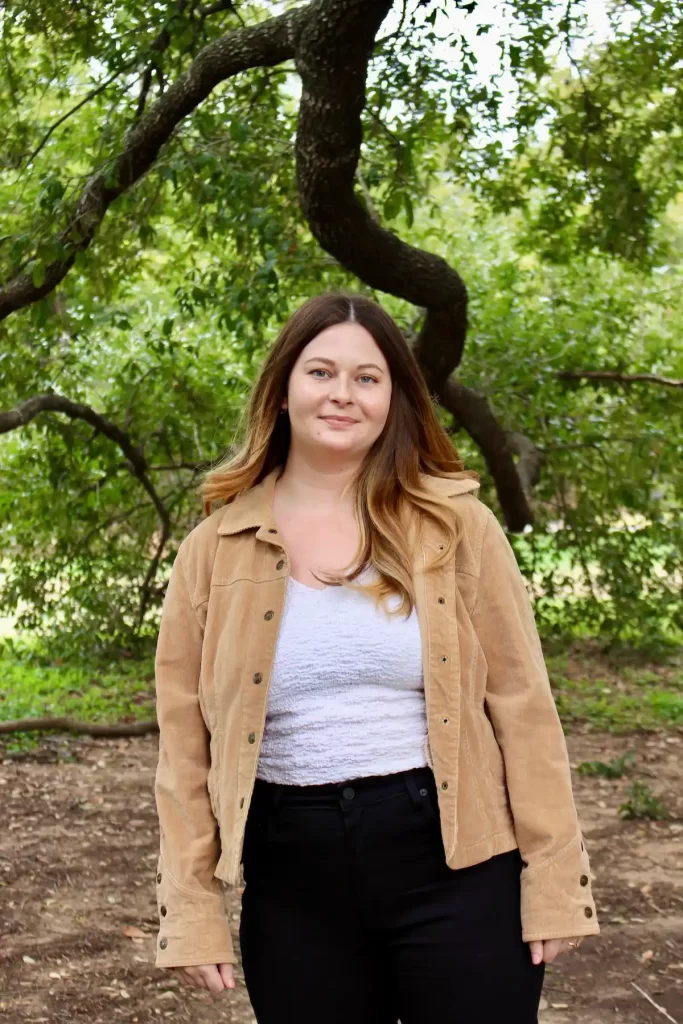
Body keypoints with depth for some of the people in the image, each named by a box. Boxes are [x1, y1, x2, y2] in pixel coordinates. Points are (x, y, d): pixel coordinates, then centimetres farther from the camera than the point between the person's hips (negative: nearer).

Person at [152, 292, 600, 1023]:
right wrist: (191, 908, 1)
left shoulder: (456, 525, 0)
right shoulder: (214, 549, 4)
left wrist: (553, 880, -4)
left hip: (455, 867, -1)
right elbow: (185, 742, 6)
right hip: (293, 888, 2)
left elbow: (521, 704, -1)